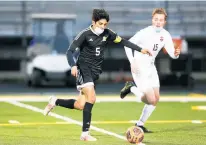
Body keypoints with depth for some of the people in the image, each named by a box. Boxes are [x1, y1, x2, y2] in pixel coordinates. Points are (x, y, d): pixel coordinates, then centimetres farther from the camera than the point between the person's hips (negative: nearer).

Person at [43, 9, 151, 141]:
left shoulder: (107, 34, 3)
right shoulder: (85, 34, -11)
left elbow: (122, 41, 16)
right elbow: (70, 51, -12)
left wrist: (140, 49, 14)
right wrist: (73, 66, -29)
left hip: (95, 71, 6)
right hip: (83, 69, -6)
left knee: (80, 105, 3)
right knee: (91, 98, -24)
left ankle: (55, 102, 28)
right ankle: (85, 133, -19)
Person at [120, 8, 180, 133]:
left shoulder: (165, 35, -2)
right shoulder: (145, 32, -18)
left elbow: (172, 53, -4)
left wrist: (176, 53, -27)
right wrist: (132, 61, -22)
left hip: (151, 67, 7)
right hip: (139, 68, -7)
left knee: (156, 99, 8)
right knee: (151, 100, -13)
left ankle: (140, 124, 21)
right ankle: (131, 88, 12)